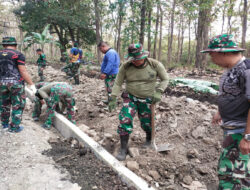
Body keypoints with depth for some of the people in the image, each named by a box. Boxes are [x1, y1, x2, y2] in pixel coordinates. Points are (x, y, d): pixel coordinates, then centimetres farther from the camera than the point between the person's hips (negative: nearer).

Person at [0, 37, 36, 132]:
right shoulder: (18, 55, -8)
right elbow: (23, 72, -14)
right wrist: (31, 85, -9)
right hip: (16, 83, -5)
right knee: (18, 105, 7)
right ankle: (14, 127, 10)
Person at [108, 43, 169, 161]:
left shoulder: (155, 65, -13)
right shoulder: (125, 67, -12)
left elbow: (165, 79, -1)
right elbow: (118, 83, -4)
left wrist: (158, 92, -16)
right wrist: (113, 99, -9)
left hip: (147, 100, 0)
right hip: (130, 98, 0)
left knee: (147, 123, 11)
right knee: (125, 120, -15)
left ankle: (149, 139, 45)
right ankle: (123, 149, -1)